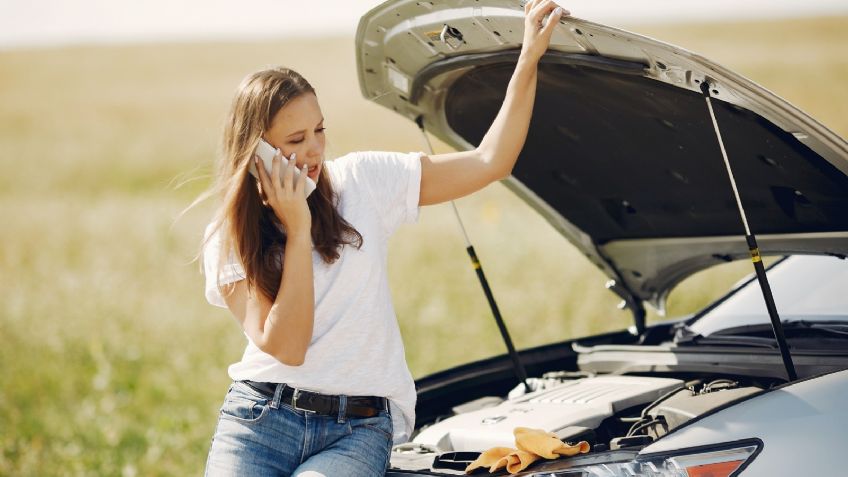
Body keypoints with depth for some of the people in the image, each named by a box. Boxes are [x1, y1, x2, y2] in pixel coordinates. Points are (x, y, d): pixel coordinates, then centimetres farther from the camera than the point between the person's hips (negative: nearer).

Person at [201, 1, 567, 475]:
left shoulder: (361, 182, 4)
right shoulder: (228, 239, 1)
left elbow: (489, 163, 3)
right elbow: (284, 347, -12)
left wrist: (530, 59, -2)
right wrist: (298, 230, -13)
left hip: (359, 431, 0)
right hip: (261, 418, 0)